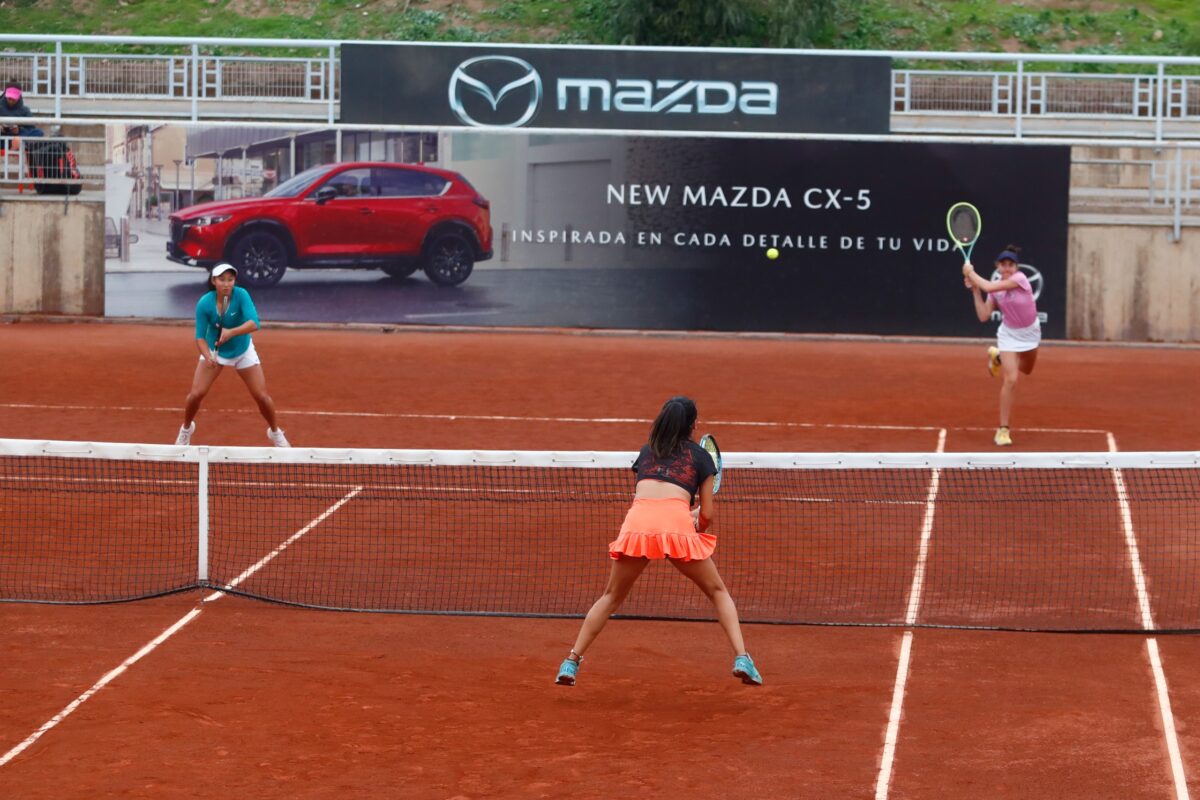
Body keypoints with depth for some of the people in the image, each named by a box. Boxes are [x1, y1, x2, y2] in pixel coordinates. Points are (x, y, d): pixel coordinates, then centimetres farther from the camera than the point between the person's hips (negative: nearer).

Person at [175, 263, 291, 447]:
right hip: (215, 350, 0)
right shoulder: (204, 304, -24)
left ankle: (275, 432, 25)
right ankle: (186, 429, 21)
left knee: (262, 396, -1)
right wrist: (208, 356, -40)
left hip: (243, 351, 0)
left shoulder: (241, 295, -27)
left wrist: (232, 332, -55)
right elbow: (200, 337, -21)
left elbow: (254, 323, -38)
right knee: (196, 394, -8)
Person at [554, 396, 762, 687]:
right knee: (718, 591, 17)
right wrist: (698, 527, 38)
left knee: (611, 597, 21)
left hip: (637, 521, 2)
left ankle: (572, 662, 14)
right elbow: (706, 515, 16)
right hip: (676, 524, -2)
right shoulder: (700, 456, 20)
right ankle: (741, 658, 3)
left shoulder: (646, 452, 29)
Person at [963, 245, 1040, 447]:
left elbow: (989, 287, -37)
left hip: (1030, 332, 1)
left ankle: (998, 356, 55)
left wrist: (971, 273, -24)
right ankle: (1003, 429, -8)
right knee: (1010, 380, -15)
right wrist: (974, 290, -16)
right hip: (1010, 334, -1)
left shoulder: (1020, 279, -27)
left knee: (1026, 370, 27)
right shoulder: (995, 290, -15)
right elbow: (983, 316, -14)